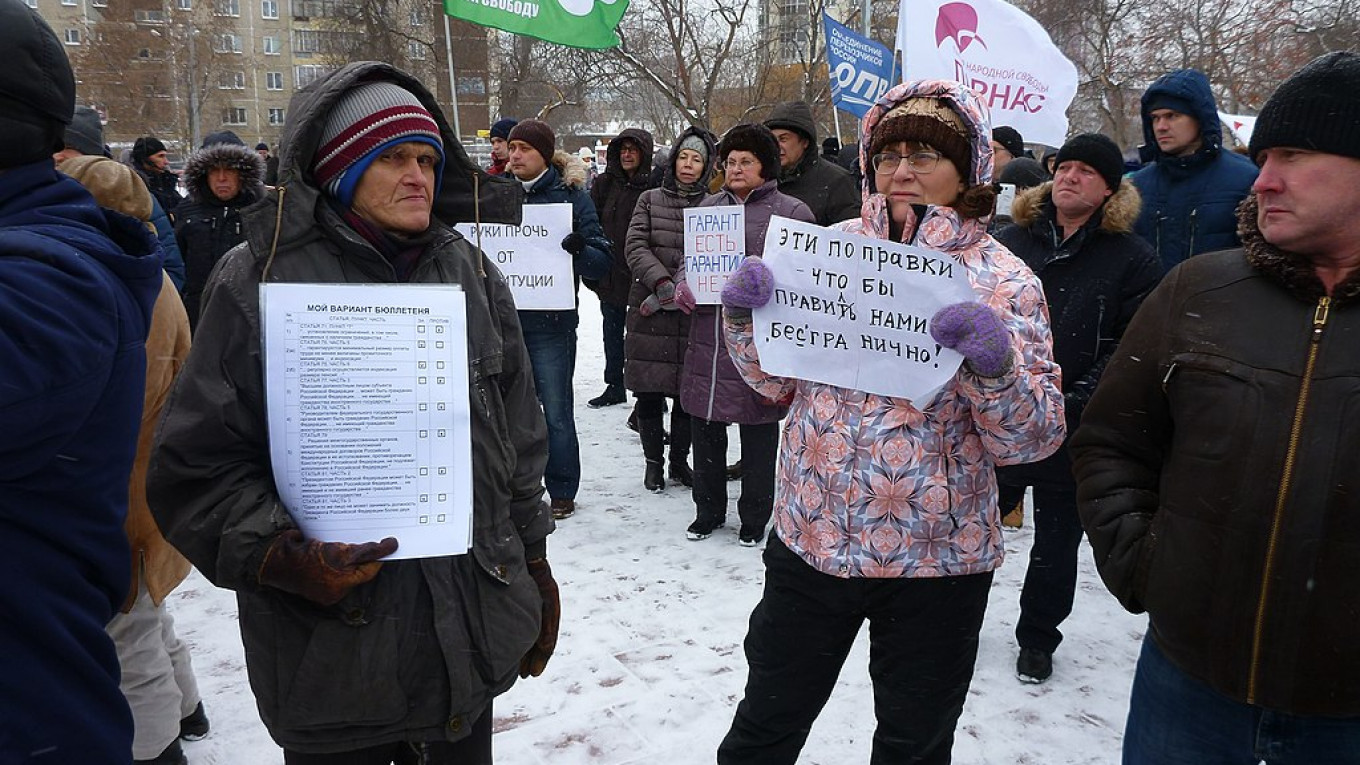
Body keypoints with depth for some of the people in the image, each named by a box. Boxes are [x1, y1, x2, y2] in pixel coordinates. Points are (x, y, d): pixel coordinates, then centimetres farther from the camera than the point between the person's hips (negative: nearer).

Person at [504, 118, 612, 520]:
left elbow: (602, 263, -6)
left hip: (551, 322, -4)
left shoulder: (572, 196, -3)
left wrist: (579, 249, -28)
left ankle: (561, 493, 18)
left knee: (556, 413, 3)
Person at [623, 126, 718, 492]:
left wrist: (687, 287, -18)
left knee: (688, 392, 6)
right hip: (649, 312, 1)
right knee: (649, 393, 5)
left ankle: (679, 459, 24)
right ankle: (653, 461, 22)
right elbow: (635, 246, -2)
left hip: (693, 312, -1)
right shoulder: (650, 200, 9)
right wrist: (662, 282, -17)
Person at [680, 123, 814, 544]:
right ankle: (708, 510, 32)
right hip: (707, 340, 5)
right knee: (704, 430, 13)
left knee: (759, 436, 8)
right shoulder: (707, 206, 15)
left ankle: (754, 517, 26)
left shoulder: (792, 212, -1)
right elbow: (687, 262, 21)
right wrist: (683, 288, 0)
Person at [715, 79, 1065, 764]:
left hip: (935, 560, -2)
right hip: (811, 536, 2)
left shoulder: (1003, 279, -7)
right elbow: (777, 379, 8)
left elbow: (1033, 438, -11)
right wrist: (745, 316, -11)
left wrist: (996, 362, -30)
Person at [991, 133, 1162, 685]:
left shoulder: (1132, 260, -2)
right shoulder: (1008, 242, 5)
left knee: (1056, 542, 14)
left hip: (1075, 431, -1)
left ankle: (1038, 638, 33)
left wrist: (1079, 400, -18)